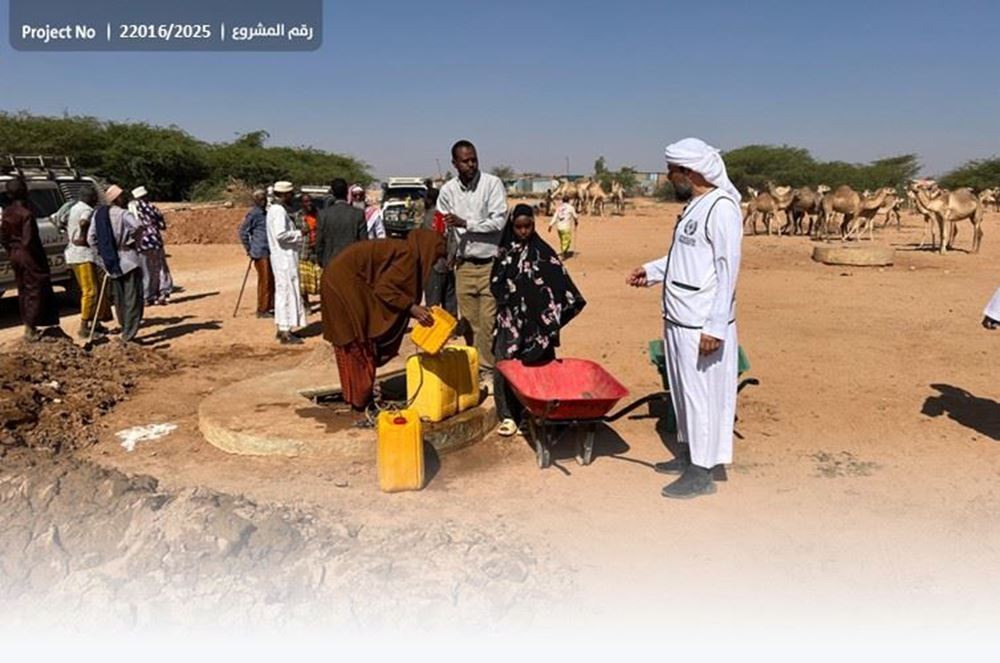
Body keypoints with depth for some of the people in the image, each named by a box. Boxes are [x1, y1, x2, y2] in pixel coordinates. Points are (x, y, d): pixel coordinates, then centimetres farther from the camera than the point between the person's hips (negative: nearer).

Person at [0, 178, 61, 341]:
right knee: (36, 291, 0)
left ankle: (28, 327, 24)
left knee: (23, 291, 16)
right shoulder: (26, 213, -18)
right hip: (29, 256, -8)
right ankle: (30, 329, -1)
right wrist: (40, 258, -13)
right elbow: (28, 240, -22)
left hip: (15, 256, 8)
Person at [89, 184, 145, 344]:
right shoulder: (123, 214, -11)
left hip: (111, 263, 7)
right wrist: (132, 241, -15)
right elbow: (138, 226, -30)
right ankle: (128, 335, -7)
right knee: (133, 299, -3)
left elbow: (91, 238, 7)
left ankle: (125, 328, 29)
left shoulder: (98, 214, 7)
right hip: (128, 260, -7)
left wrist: (103, 253, 13)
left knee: (119, 299, 18)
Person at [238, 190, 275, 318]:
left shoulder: (266, 213, 16)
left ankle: (270, 307, 18)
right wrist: (249, 249, -7)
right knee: (264, 280, -5)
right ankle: (262, 310, 3)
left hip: (269, 252, 8)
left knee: (271, 279, 9)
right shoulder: (253, 213, -9)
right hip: (260, 253, -8)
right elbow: (243, 231, -9)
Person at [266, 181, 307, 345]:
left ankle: (282, 329, 24)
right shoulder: (279, 211, -16)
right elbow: (280, 234, -27)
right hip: (285, 258, -10)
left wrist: (296, 233, 11)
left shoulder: (274, 209, 15)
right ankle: (285, 334, -3)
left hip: (282, 257, 10)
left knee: (282, 292, 15)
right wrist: (299, 233, -14)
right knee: (288, 292, -6)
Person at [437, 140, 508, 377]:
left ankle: (488, 369, 7)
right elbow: (442, 227, 12)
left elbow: (499, 221, -14)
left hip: (491, 263, -3)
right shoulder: (448, 190, 3)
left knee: (489, 321, -4)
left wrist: (465, 223, -19)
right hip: (464, 265, 3)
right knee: (469, 322, 9)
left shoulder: (492, 183, -7)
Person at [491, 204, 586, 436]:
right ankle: (508, 415, 2)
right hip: (509, 319, 2)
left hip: (536, 320, -2)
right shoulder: (505, 250, 7)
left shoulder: (542, 251, -1)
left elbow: (559, 281, -2)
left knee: (536, 365, 2)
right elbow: (495, 283, 14)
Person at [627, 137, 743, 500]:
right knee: (683, 390, 18)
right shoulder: (693, 206, 13)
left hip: (702, 325, -10)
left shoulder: (722, 208, -16)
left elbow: (727, 269, -20)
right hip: (678, 319, 10)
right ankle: (691, 453, 34)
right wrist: (652, 271, 17)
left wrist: (715, 327, -22)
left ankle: (701, 472, 13)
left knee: (703, 394, 1)